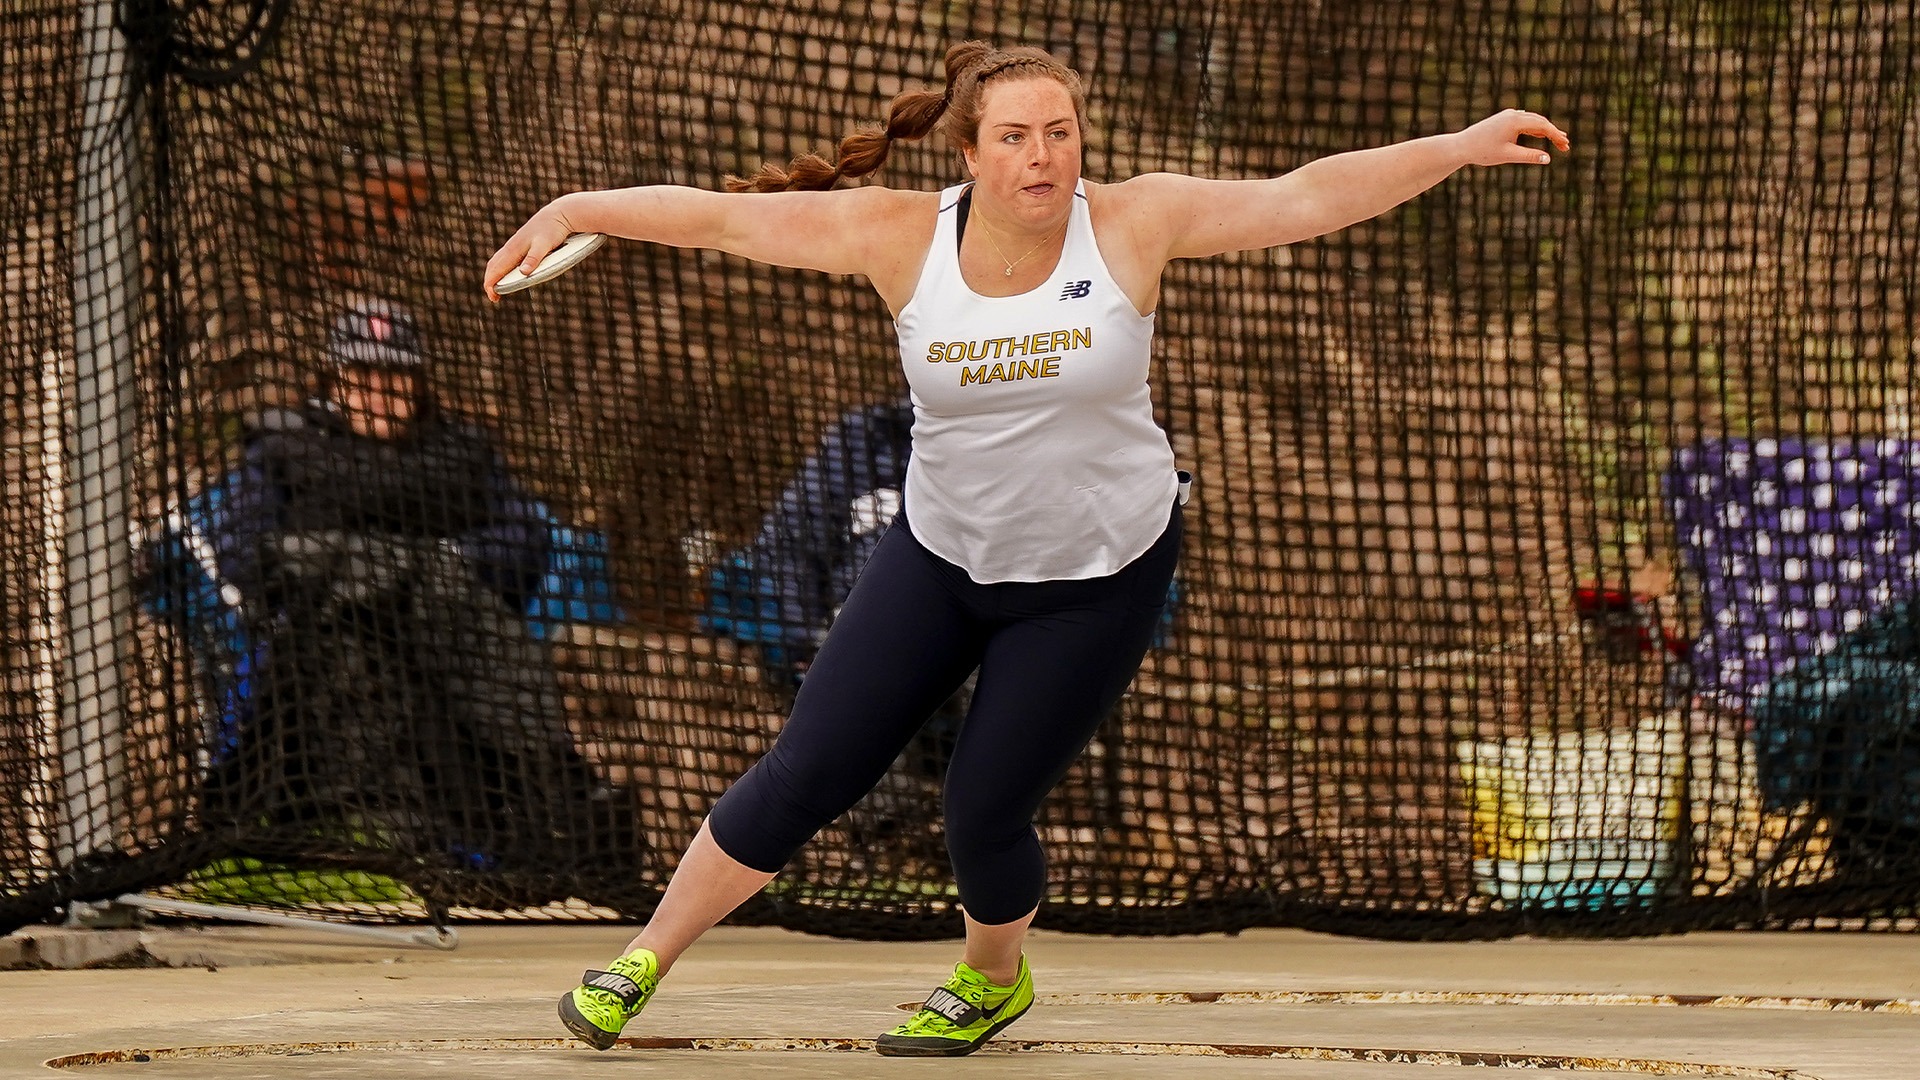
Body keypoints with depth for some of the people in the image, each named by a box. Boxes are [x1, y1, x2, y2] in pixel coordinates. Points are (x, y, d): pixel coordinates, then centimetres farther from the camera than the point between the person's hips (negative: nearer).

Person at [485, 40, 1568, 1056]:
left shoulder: (1133, 224, -17)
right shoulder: (902, 235, -14)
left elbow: (1309, 196, -21)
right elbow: (726, 216, -13)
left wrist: (1464, 145, -27)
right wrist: (578, 211, -19)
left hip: (1096, 578, -1)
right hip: (941, 555, 2)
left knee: (986, 814, 2)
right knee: (805, 776, 0)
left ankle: (993, 981, 35)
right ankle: (647, 961, 18)